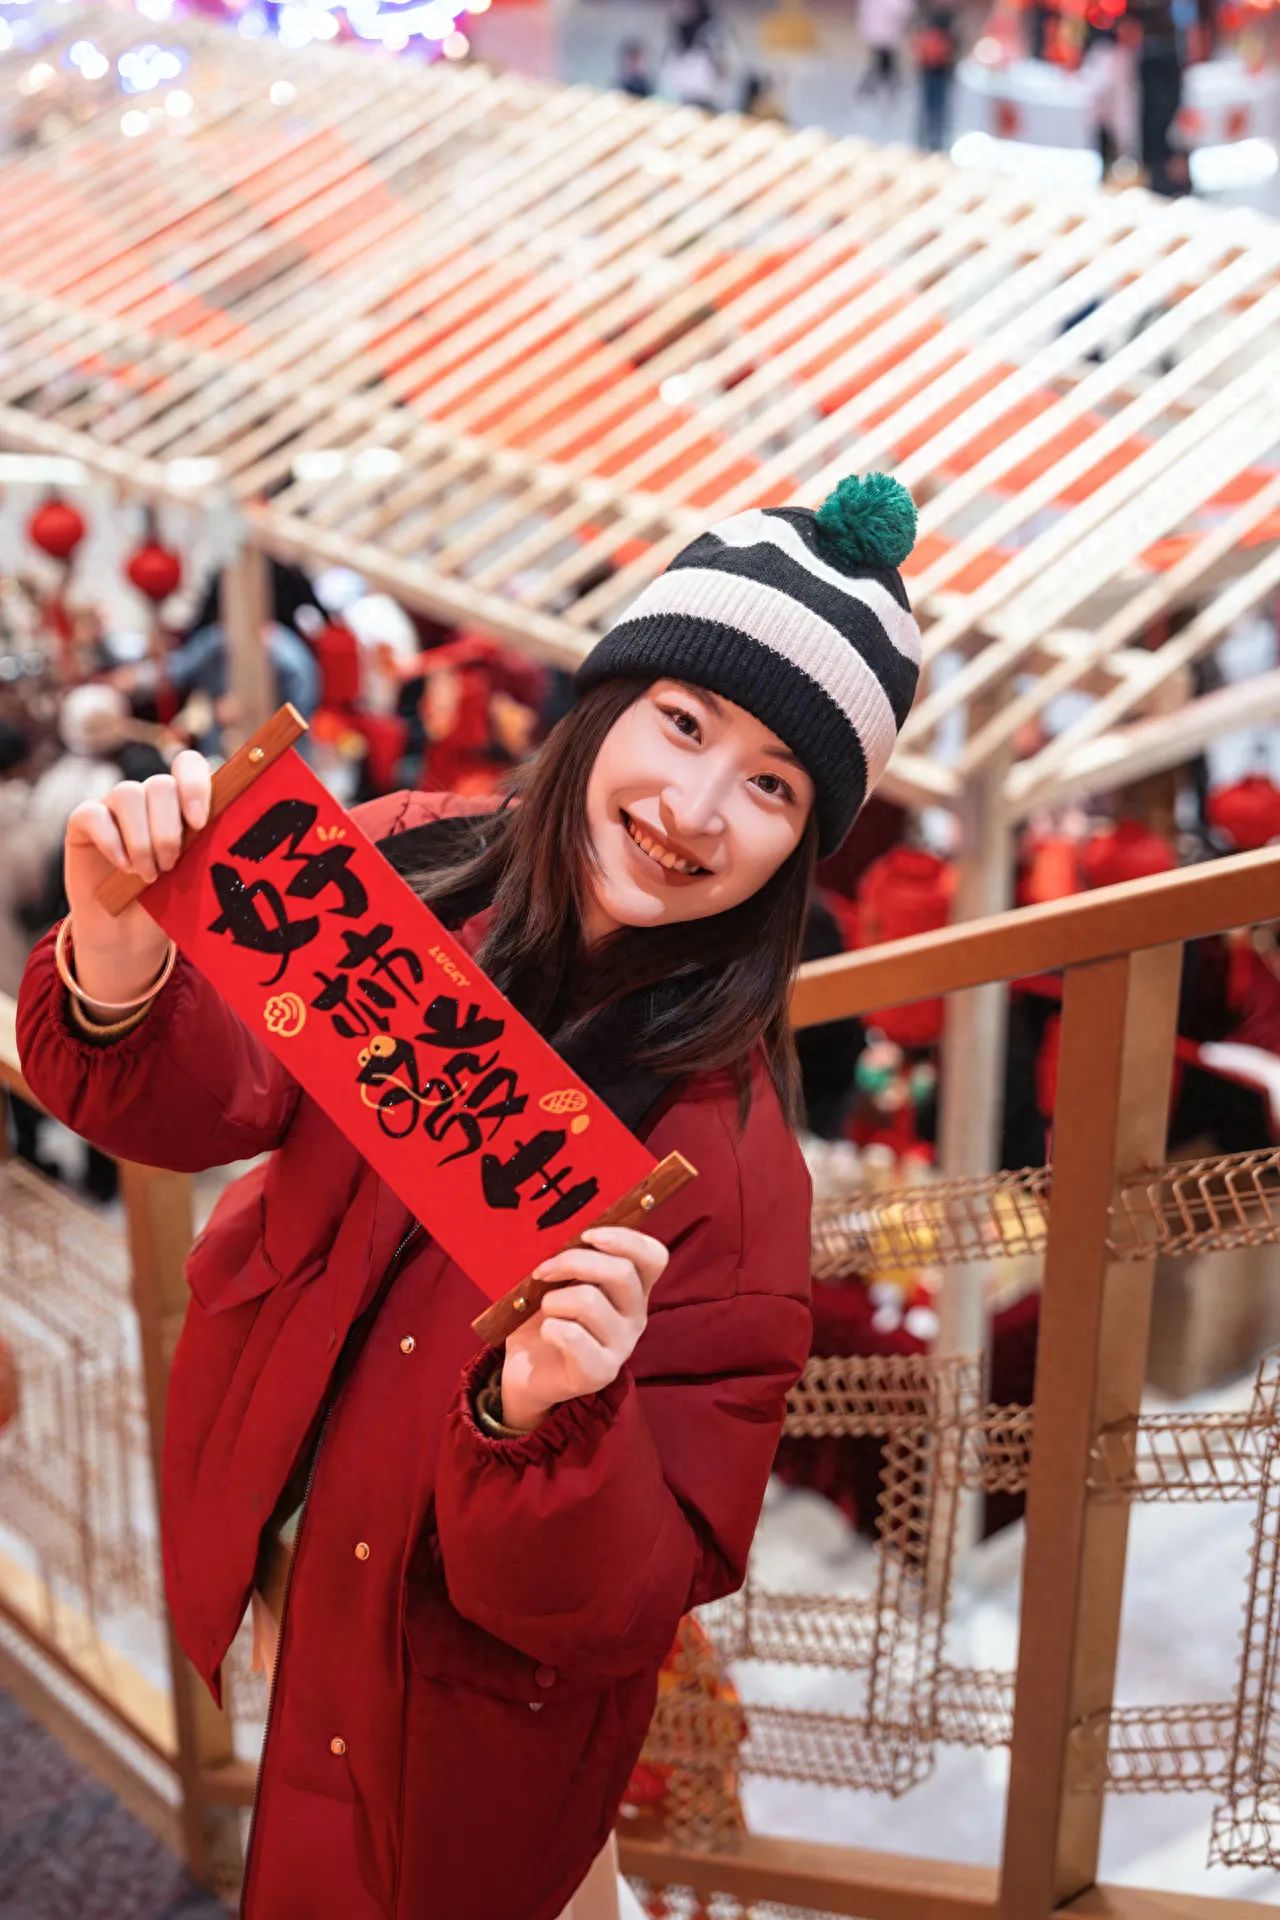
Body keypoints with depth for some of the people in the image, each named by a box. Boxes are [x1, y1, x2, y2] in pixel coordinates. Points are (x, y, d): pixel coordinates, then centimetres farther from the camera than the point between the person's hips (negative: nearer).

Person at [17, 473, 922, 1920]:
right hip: (254, 1523, 5)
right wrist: (122, 966, -39)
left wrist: (544, 1416, -49)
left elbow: (617, 1601, -28)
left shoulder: (726, 1150, -31)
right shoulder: (411, 866, -18)